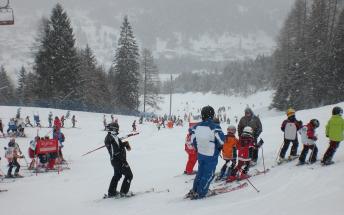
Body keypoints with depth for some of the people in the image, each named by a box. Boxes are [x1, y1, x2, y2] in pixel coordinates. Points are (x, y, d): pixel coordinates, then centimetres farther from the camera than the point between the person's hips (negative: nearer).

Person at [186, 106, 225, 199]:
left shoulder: (197, 126, -4)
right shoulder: (215, 127, -20)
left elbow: (193, 140, 4)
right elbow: (221, 141, -23)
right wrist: (219, 146, -1)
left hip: (200, 154, 6)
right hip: (211, 156, -6)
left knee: (200, 172, 22)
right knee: (208, 174, 7)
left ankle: (194, 190, 27)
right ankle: (200, 193, 9)